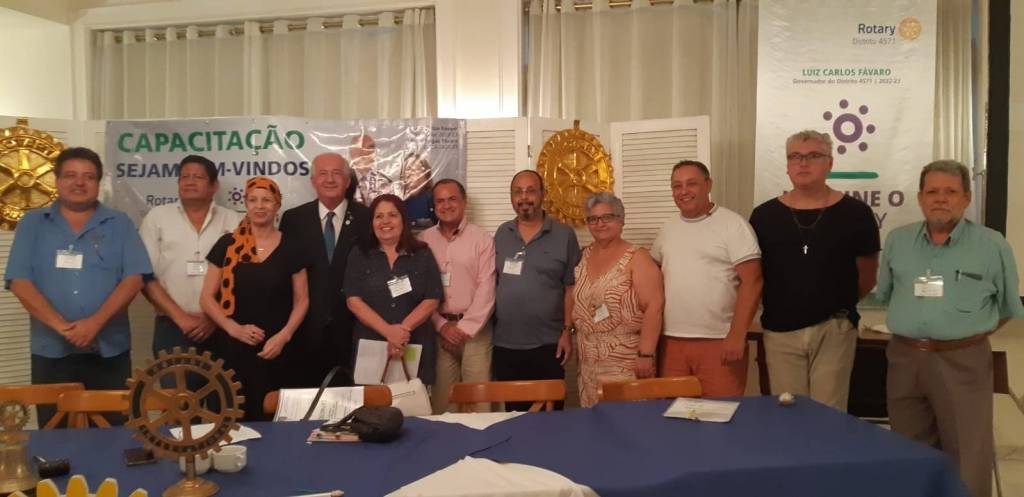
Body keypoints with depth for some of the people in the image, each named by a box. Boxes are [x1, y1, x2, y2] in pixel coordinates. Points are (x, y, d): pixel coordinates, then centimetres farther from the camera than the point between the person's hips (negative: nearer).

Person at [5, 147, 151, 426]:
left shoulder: (119, 224, 5)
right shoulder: (32, 224, 7)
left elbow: (133, 279, -4)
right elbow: (20, 282, -3)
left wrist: (96, 322, -17)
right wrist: (61, 325, -15)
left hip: (109, 350, 0)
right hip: (51, 351, 1)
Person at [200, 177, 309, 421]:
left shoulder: (291, 249, 2)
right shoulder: (227, 244, 2)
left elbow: (301, 301, 6)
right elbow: (207, 298, 4)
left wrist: (283, 336, -9)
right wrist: (234, 329, -11)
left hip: (276, 351, 0)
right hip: (232, 348, 0)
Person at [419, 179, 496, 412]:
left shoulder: (482, 238, 1)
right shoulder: (423, 240, 7)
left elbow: (486, 288, -5)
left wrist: (466, 327, -10)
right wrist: (441, 325, -5)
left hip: (474, 329, -2)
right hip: (438, 330, 2)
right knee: (440, 399, 5)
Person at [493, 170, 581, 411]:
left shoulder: (564, 235, -2)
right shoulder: (502, 234, 7)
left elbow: (571, 288, -2)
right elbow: (492, 282, 10)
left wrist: (567, 331, -7)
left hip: (547, 344, -3)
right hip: (504, 344, 3)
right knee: (513, 413, 13)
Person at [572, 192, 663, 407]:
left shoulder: (637, 257, -8)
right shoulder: (584, 257, 9)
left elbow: (654, 306, -14)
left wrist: (645, 354, -20)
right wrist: (577, 345, 11)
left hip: (627, 360, -5)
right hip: (589, 361, 6)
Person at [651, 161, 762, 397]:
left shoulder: (733, 224, -6)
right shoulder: (668, 228, 12)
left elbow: (752, 282, -11)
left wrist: (736, 336, -16)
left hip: (718, 341, -5)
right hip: (671, 341, 5)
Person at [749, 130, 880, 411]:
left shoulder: (854, 213, -2)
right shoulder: (764, 215, 2)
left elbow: (867, 274, 7)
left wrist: (840, 304, 13)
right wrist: (777, 305, 9)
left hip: (834, 330, -1)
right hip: (780, 331, 2)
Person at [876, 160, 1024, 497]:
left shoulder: (992, 245, -2)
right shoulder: (897, 240, 6)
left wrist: (972, 334, 7)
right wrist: (915, 330, 11)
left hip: (963, 362, -3)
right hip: (904, 359, 3)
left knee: (967, 462, 0)